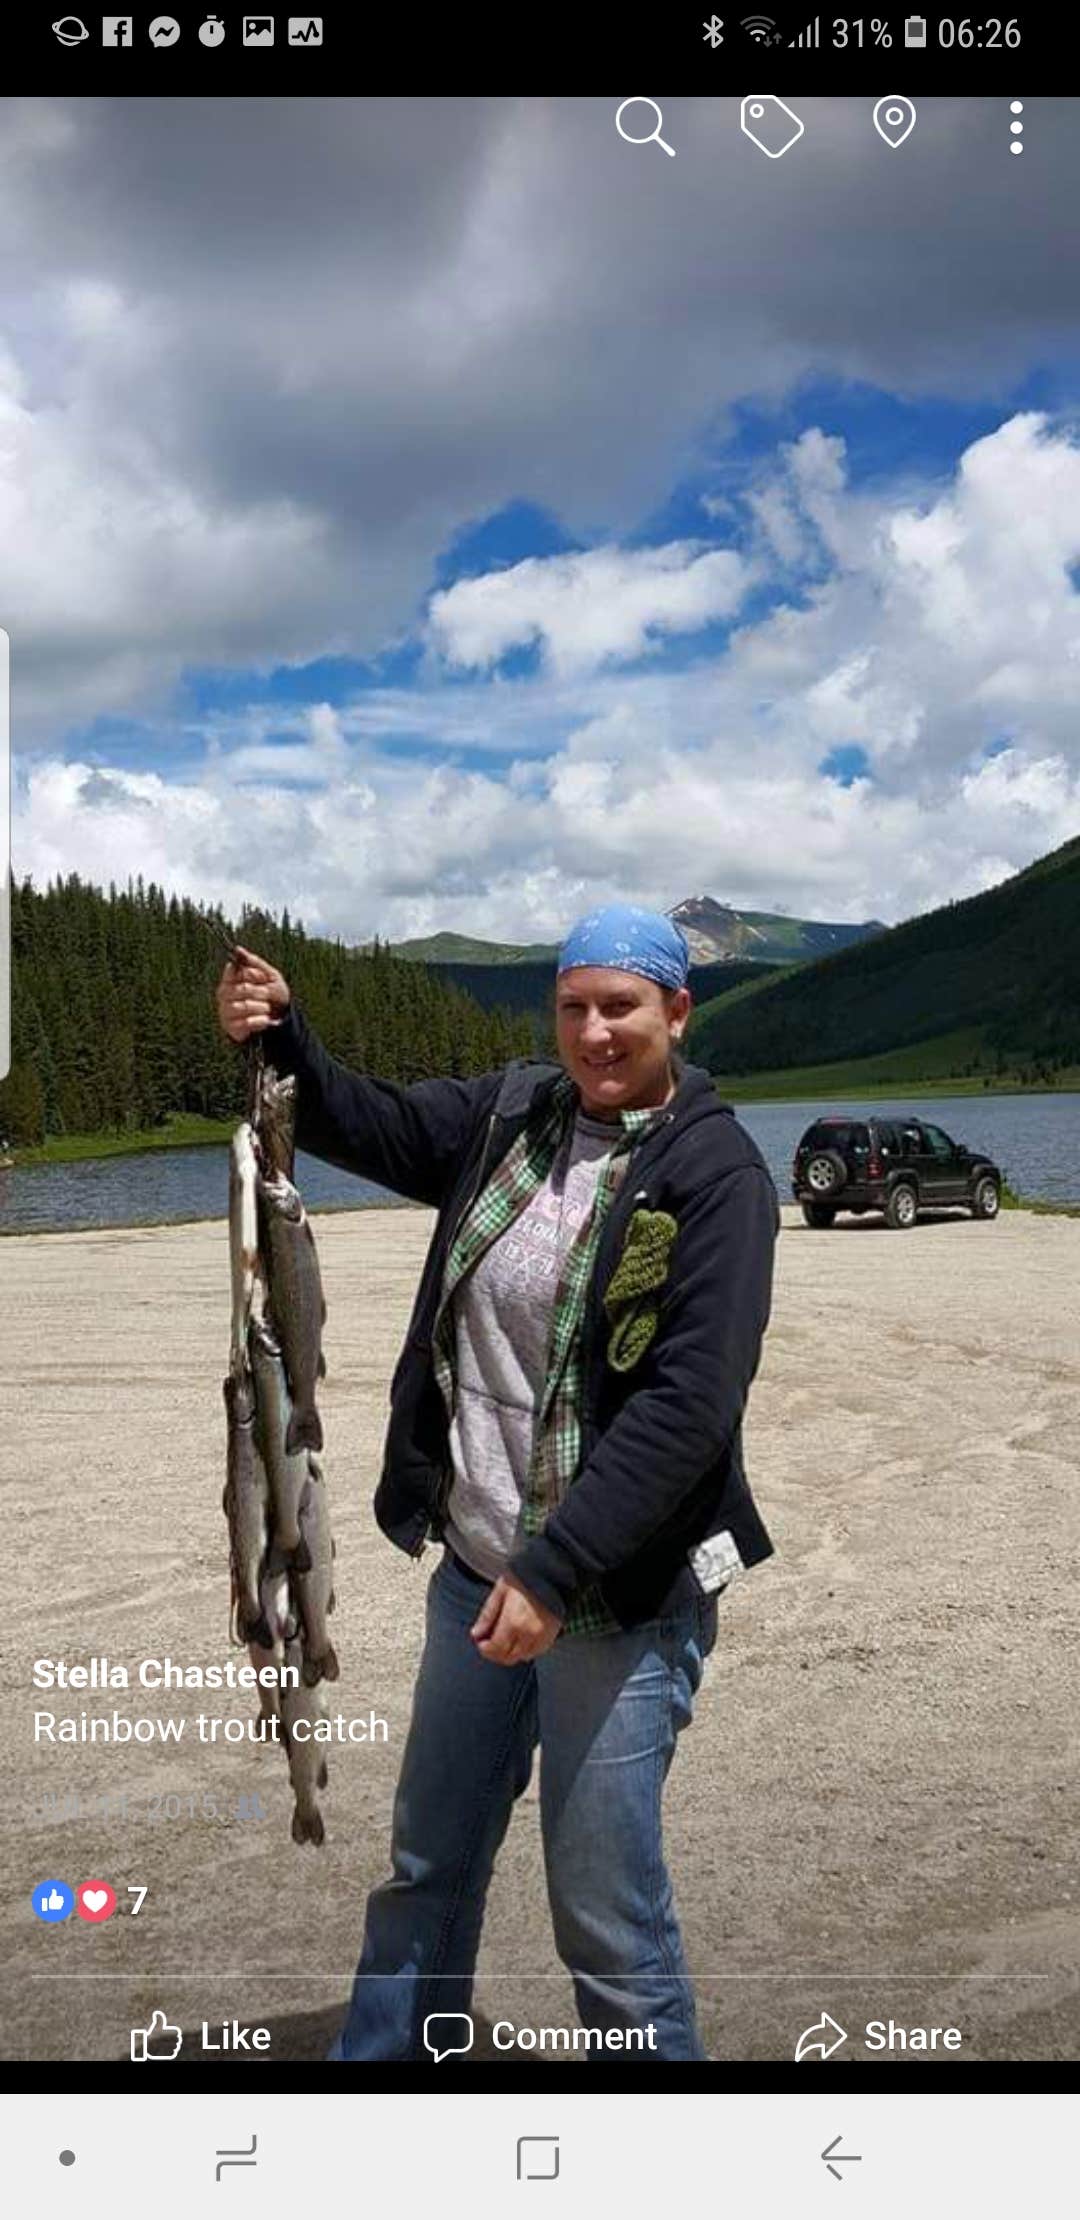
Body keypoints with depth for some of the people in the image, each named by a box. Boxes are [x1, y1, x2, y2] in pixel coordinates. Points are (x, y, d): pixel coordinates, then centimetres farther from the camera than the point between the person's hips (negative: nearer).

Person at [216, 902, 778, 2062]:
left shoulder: (716, 1174, -15)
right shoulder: (514, 1112, 3)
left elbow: (689, 1404, -22)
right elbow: (370, 1127, 16)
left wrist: (555, 1572, -26)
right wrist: (282, 1038, -4)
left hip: (617, 1595, -6)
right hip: (477, 1569, 6)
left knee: (607, 1921, 1)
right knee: (426, 1871, 22)